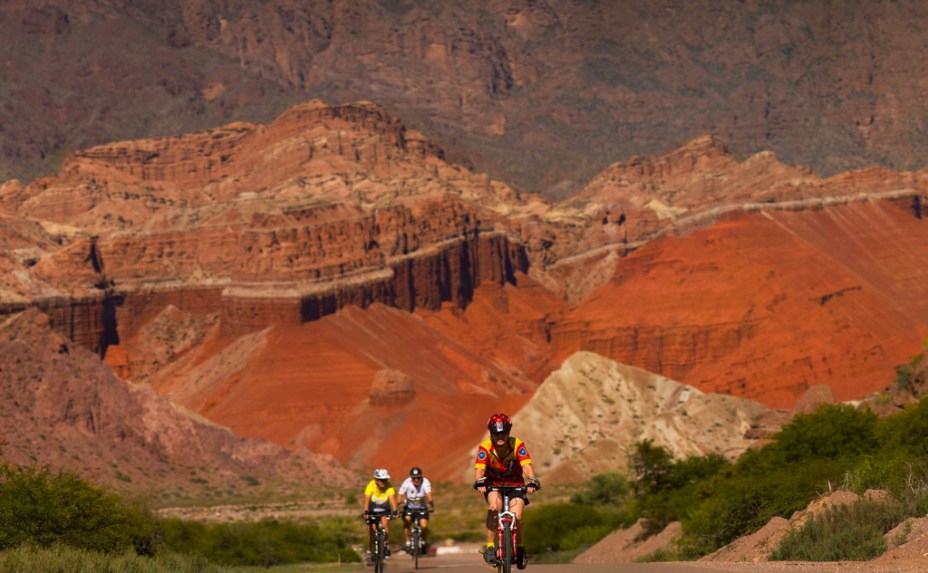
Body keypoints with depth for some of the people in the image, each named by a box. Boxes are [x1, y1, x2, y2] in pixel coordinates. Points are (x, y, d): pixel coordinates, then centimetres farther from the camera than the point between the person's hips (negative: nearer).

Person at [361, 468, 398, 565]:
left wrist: (394, 511, -47)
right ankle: (369, 552, 14)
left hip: (384, 510, 0)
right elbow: (367, 499, -33)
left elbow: (392, 498, -34)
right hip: (372, 509, 0)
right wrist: (366, 512, -45)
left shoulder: (389, 486, -24)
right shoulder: (371, 485, -26)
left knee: (385, 523, -25)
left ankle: (386, 546, -7)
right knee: (371, 530, -4)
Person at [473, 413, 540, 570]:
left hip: (515, 484, 0)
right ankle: (490, 547, -24)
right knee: (494, 506, -31)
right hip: (493, 485, 0)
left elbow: (527, 466, -31)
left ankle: (520, 549, 11)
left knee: (516, 518, -17)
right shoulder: (485, 447, -20)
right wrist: (479, 482, -52)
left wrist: (532, 481, -50)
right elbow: (479, 469, -31)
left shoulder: (517, 445, -20)